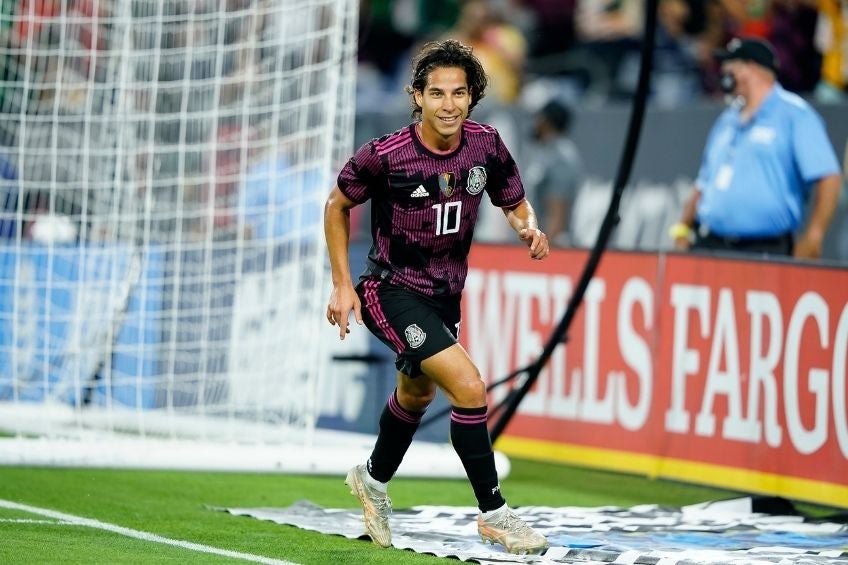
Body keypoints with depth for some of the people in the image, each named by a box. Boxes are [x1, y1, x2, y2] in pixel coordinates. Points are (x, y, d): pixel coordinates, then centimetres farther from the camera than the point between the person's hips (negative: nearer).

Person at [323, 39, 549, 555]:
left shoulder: (486, 145, -12)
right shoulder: (386, 155, -23)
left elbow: (515, 203, 4)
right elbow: (338, 205, -5)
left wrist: (530, 229, -19)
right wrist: (343, 284, -8)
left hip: (445, 293, 7)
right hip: (392, 293, -7)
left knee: (417, 394, 29)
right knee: (470, 387, -22)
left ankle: (374, 479, 56)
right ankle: (493, 513, -10)